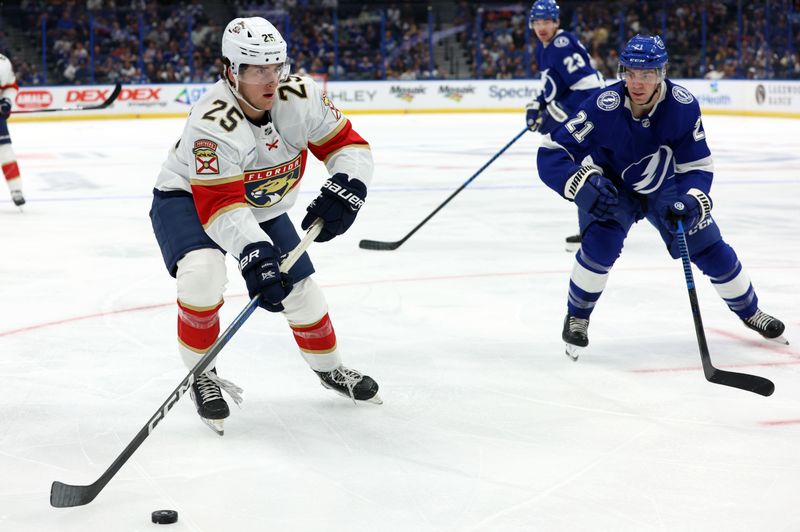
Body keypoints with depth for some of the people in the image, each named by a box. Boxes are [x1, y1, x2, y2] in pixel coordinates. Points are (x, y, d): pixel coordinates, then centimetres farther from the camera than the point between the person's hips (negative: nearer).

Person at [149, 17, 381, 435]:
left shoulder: (301, 97, -22)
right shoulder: (213, 122, -37)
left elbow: (348, 145, -12)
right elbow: (220, 207, -40)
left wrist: (344, 189, -31)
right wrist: (254, 254, -52)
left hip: (261, 205, 5)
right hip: (187, 198, -5)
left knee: (299, 288, 7)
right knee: (203, 273, -33)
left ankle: (329, 369, 36)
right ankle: (201, 376, -10)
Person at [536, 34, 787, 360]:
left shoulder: (684, 106, -26)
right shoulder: (604, 108, -34)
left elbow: (698, 166, -15)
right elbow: (550, 154, -33)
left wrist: (692, 201, -35)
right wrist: (583, 185, -49)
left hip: (665, 187, 3)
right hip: (612, 189, -2)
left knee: (711, 250, 2)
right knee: (601, 243, -28)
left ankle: (749, 311, 30)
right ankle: (576, 317, -3)